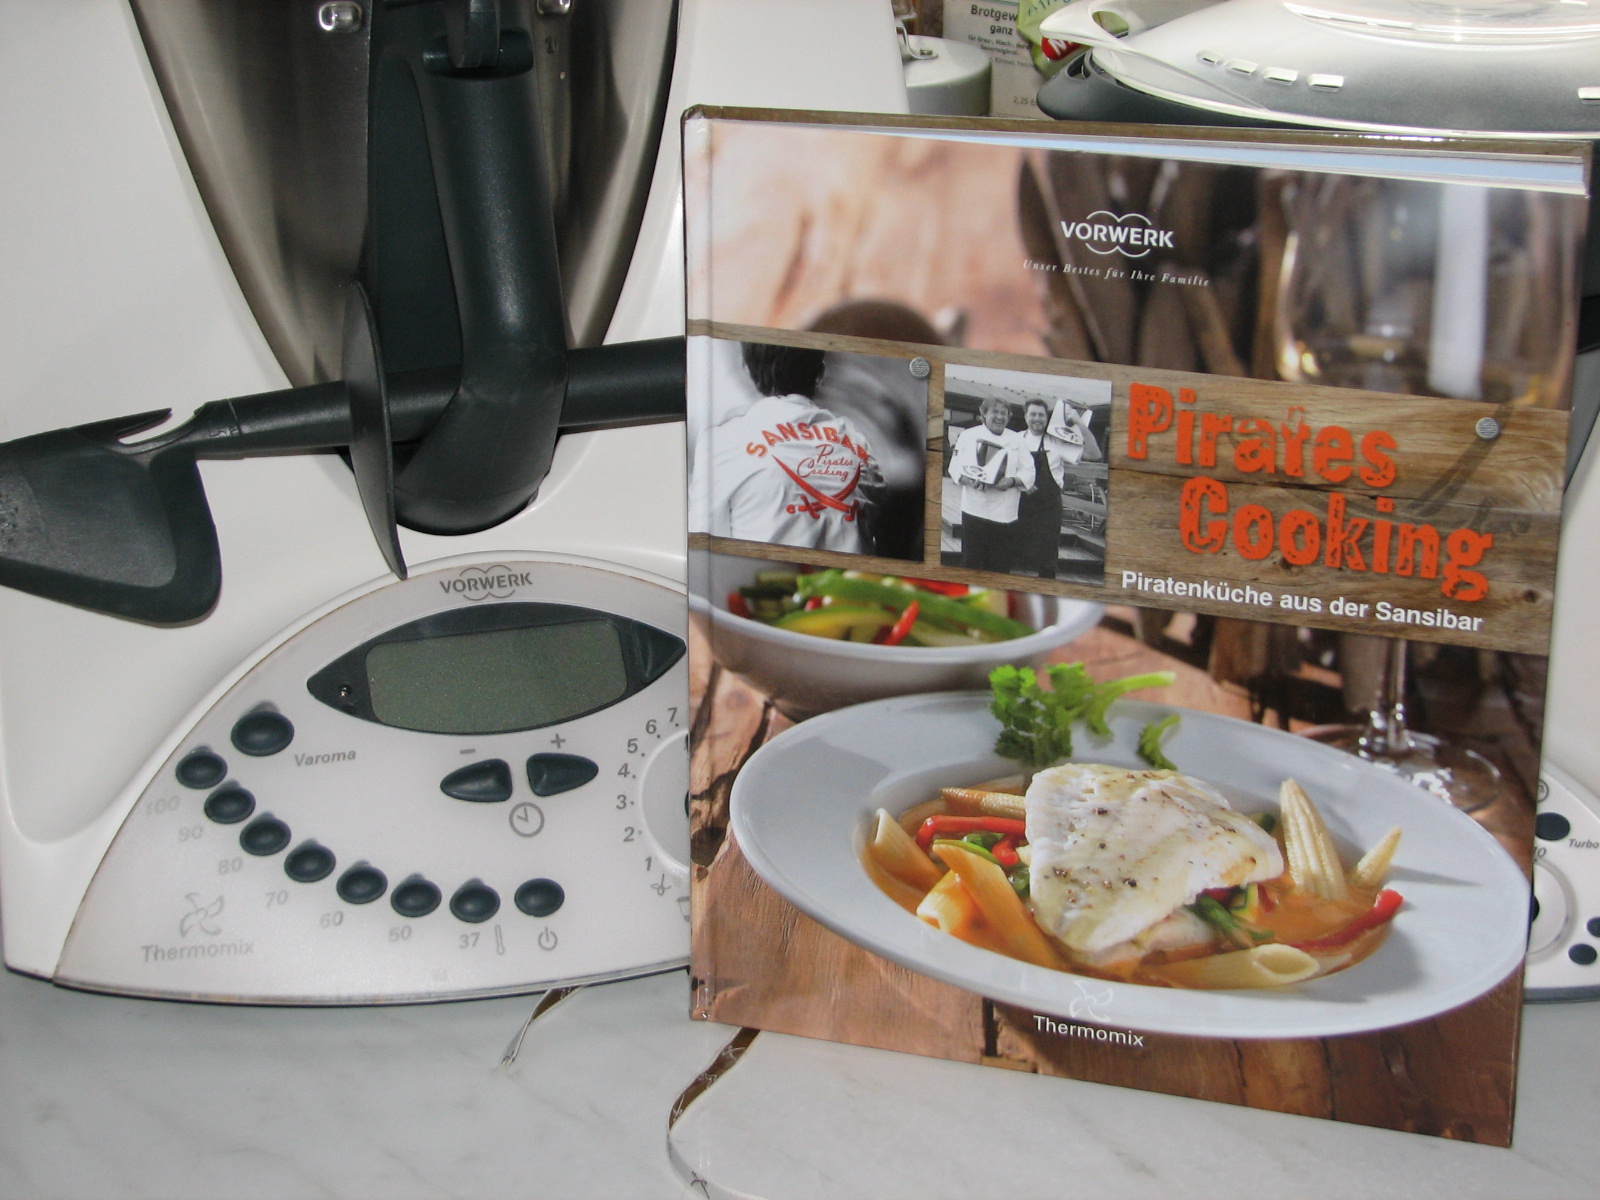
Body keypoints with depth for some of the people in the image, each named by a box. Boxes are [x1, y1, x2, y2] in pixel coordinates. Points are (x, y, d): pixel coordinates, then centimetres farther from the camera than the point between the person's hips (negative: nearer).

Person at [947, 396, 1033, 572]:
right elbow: (956, 467, 0)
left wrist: (1012, 481, -16)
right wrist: (970, 481, -20)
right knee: (971, 562, -1)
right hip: (975, 510, -2)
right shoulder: (969, 436, 5)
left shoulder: (1017, 441, 10)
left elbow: (1028, 473, 5)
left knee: (999, 567, 3)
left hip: (1005, 513, 2)